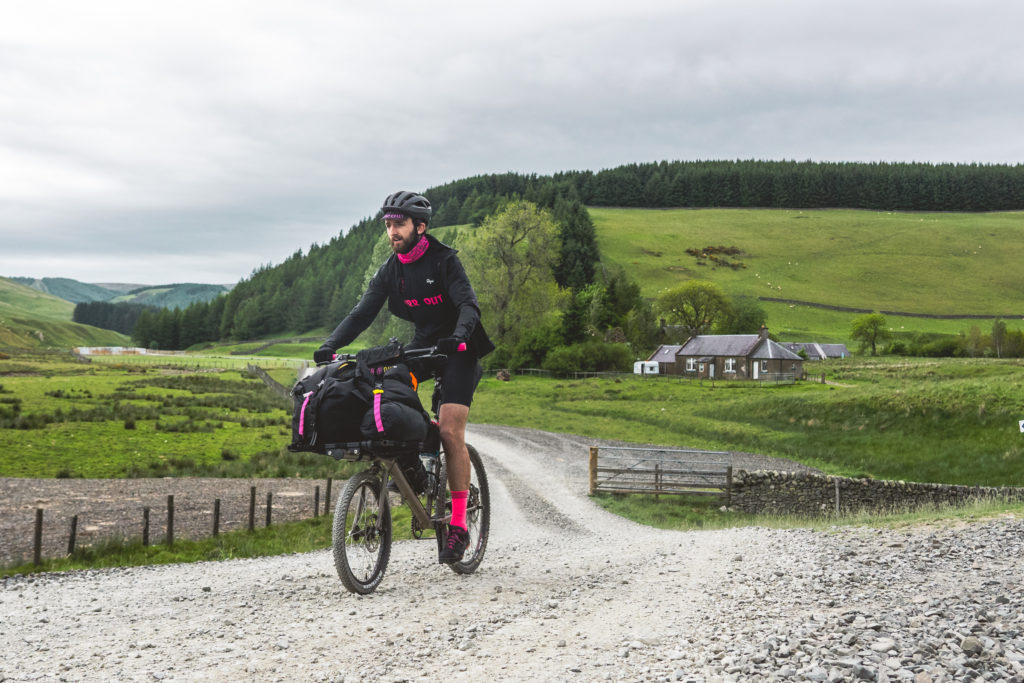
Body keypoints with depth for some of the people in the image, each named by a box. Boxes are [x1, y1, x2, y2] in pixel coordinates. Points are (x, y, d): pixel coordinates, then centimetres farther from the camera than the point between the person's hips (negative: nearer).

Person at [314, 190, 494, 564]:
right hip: (423, 343, 6)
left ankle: (458, 525, -11)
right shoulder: (390, 271, 0)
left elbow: (468, 304, -26)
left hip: (458, 349, -5)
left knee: (450, 431, -17)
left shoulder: (444, 260, -15)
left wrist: (458, 337, -47)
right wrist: (331, 344, -23)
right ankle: (412, 463, -1)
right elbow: (363, 311, -7)